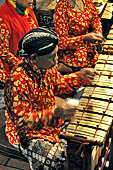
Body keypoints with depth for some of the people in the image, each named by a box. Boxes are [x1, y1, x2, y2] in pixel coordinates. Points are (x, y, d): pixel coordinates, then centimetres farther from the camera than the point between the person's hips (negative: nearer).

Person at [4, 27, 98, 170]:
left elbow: (59, 84, 15)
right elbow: (23, 120, -30)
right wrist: (54, 113, -41)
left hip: (54, 120, 8)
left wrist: (79, 76, 0)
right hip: (28, 133, -8)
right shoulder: (18, 80, -32)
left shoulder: (47, 66, -6)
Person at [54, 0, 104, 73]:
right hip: (70, 50, -8)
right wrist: (85, 38, -31)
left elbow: (96, 19, 14)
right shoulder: (61, 8, -22)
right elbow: (61, 42, -20)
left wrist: (98, 32, -7)